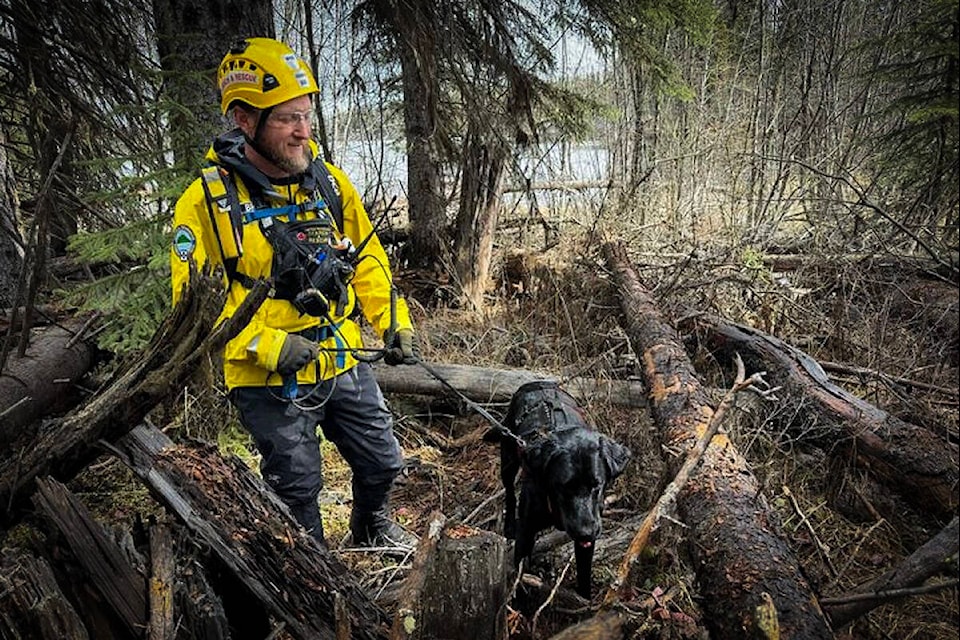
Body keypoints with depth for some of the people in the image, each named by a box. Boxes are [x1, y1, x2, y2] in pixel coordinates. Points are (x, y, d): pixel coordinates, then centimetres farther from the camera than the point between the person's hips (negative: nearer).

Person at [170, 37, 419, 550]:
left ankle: (371, 526, 50)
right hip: (271, 383, -4)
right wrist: (268, 345, -22)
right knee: (297, 487, 11)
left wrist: (392, 320, 3)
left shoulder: (329, 181, 1)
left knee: (382, 463, 17)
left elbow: (366, 256, 11)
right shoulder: (206, 202, -14)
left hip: (346, 363, 5)